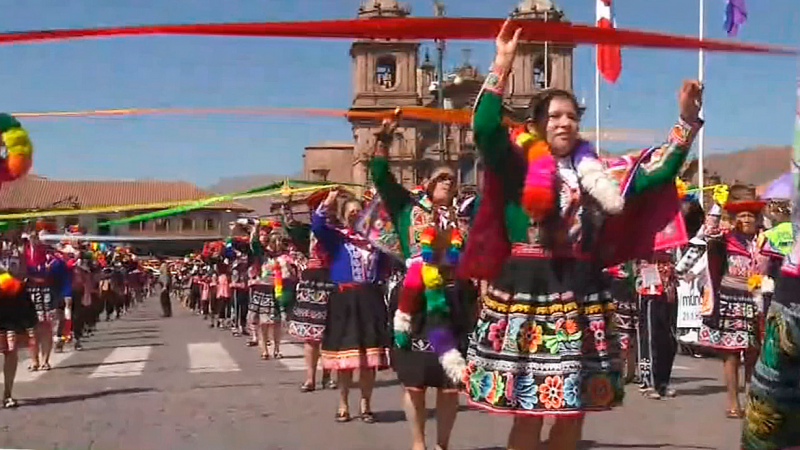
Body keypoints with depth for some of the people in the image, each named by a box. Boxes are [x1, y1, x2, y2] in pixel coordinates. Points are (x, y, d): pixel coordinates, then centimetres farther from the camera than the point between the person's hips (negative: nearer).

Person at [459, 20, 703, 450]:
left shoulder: (592, 172, 12)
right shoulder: (519, 165, 0)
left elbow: (650, 176, 7)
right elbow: (484, 130, -17)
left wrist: (687, 122, 1)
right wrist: (502, 66, -21)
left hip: (580, 292, 5)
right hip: (527, 291, -4)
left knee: (573, 410, 9)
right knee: (528, 412, 0)